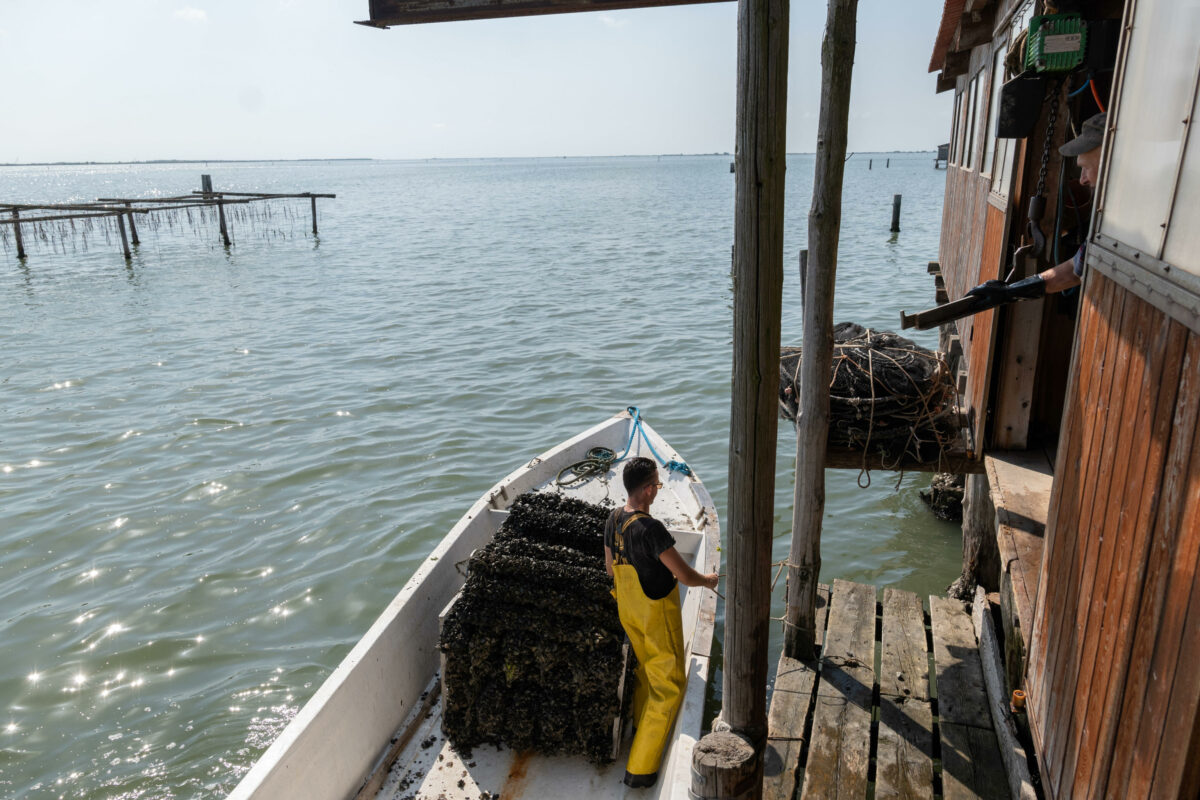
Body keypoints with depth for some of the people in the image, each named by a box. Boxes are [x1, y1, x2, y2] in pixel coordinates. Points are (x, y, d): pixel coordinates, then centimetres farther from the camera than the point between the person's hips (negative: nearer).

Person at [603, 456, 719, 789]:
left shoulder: (614, 519, -5)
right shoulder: (650, 528, -30)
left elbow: (610, 566, 9)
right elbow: (685, 576, -23)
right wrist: (708, 580, -2)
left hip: (628, 610, 8)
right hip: (657, 614, -8)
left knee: (646, 671, 28)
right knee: (668, 684, 6)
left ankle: (643, 732, 47)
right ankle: (640, 768, 9)